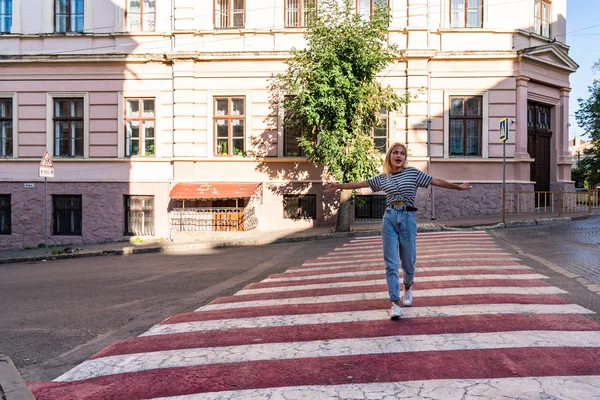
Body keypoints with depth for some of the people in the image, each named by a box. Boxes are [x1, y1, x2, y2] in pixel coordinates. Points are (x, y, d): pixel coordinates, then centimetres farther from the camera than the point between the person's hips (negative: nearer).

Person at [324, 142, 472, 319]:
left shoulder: (413, 173, 5)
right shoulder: (382, 178, 10)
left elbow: (436, 181, 5)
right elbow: (359, 184, 12)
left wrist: (458, 186, 3)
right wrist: (339, 185, 8)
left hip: (408, 218, -1)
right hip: (389, 218, 1)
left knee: (408, 261, 8)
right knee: (391, 263, -3)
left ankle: (408, 288, 40)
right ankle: (395, 303, 3)